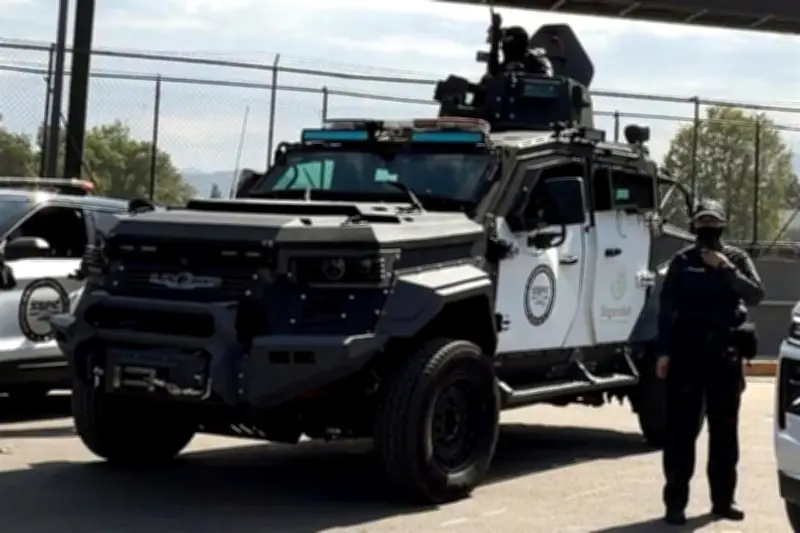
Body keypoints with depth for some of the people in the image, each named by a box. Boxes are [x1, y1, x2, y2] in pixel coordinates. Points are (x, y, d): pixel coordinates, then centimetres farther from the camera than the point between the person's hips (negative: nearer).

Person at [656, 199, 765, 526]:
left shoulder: (737, 258, 8)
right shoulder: (682, 261, 3)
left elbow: (755, 295, -6)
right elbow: (666, 308, 1)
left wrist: (726, 269, -15)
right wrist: (664, 352, -5)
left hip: (725, 354, 2)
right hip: (687, 352, -2)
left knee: (725, 430, 9)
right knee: (681, 429, -4)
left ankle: (723, 500, 18)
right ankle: (675, 502, -1)